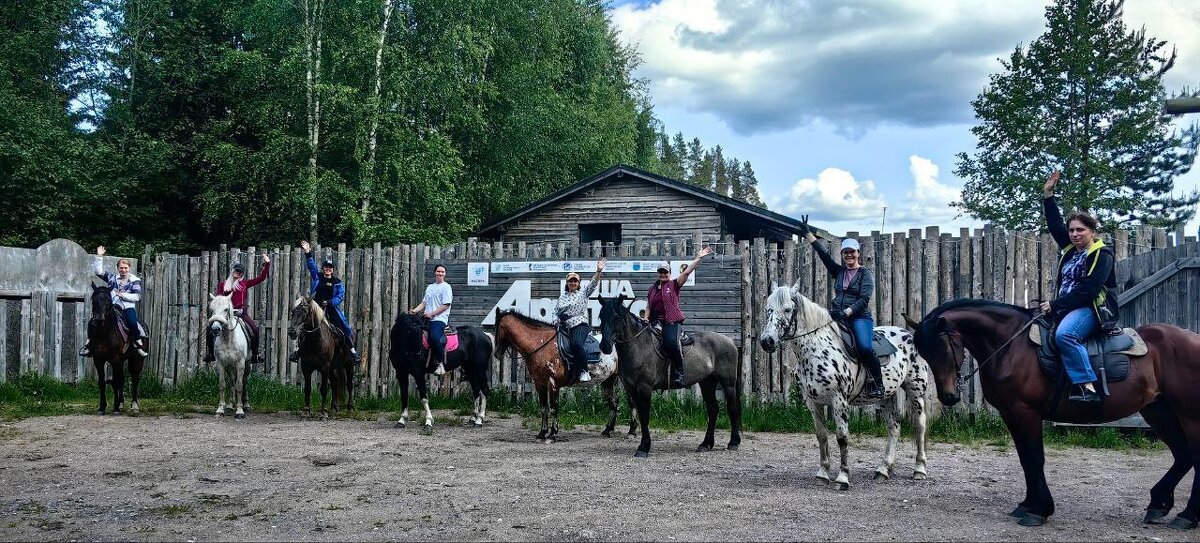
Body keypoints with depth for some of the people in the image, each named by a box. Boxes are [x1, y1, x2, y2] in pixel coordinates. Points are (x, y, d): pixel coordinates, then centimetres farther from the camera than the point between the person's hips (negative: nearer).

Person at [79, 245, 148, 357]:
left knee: (133, 324, -33)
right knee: (93, 322, -9)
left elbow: (137, 297, -5)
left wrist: (123, 295, -14)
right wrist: (99, 256, 2)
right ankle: (89, 343, 6)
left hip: (128, 307, -4)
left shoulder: (135, 280, 3)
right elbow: (98, 272, 9)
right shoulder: (113, 278, 13)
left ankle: (139, 344, -18)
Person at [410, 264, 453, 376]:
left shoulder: (446, 287, 0)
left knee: (434, 338, -32)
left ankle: (441, 364, -21)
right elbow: (424, 303, 22)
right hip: (427, 319, 8)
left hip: (440, 319, -8)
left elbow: (445, 305, -8)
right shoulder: (430, 287, 23)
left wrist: (431, 314, -12)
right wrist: (414, 310, 4)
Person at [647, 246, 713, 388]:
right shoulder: (652, 289, 20)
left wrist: (699, 258, -11)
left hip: (672, 321, -6)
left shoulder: (674, 285, 7)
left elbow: (687, 271, -4)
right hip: (656, 322, 6)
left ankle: (678, 373, -23)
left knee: (671, 342, -32)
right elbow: (648, 307, 23)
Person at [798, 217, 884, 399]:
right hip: (837, 317, 6)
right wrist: (807, 234, 6)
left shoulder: (866, 273, 2)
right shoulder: (838, 271, 16)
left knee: (864, 347, -28)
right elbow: (823, 253, 10)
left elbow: (864, 299, -9)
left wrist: (847, 312, -21)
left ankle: (878, 384, -15)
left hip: (859, 317, -6)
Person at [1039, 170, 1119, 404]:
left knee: (1064, 334, -37)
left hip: (1093, 309, -10)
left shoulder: (1102, 255, -8)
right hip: (1067, 308, 10)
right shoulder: (1069, 249, 15)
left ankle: (1087, 386, -38)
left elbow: (1087, 290, -19)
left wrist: (1055, 305, -21)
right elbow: (1054, 223, 21)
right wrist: (1048, 194, 14)